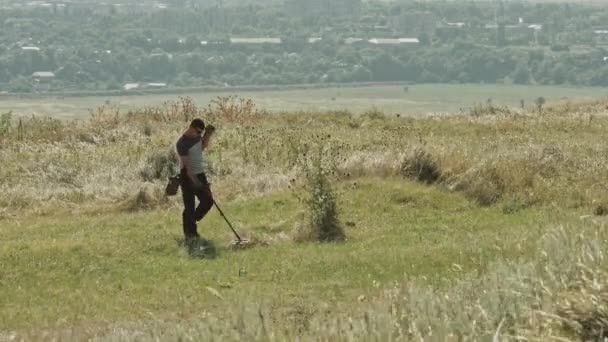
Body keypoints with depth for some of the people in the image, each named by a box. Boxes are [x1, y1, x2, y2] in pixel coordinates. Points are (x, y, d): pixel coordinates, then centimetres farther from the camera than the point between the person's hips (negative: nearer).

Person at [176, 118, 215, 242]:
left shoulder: (197, 136, 3)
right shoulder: (182, 143, -21)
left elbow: (203, 146, 26)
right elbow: (186, 164, -24)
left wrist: (208, 134, 8)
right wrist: (194, 181, -29)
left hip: (199, 174, 8)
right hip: (187, 177, -8)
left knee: (208, 200, 7)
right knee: (189, 206, -4)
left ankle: (192, 223, 27)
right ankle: (189, 233, 5)